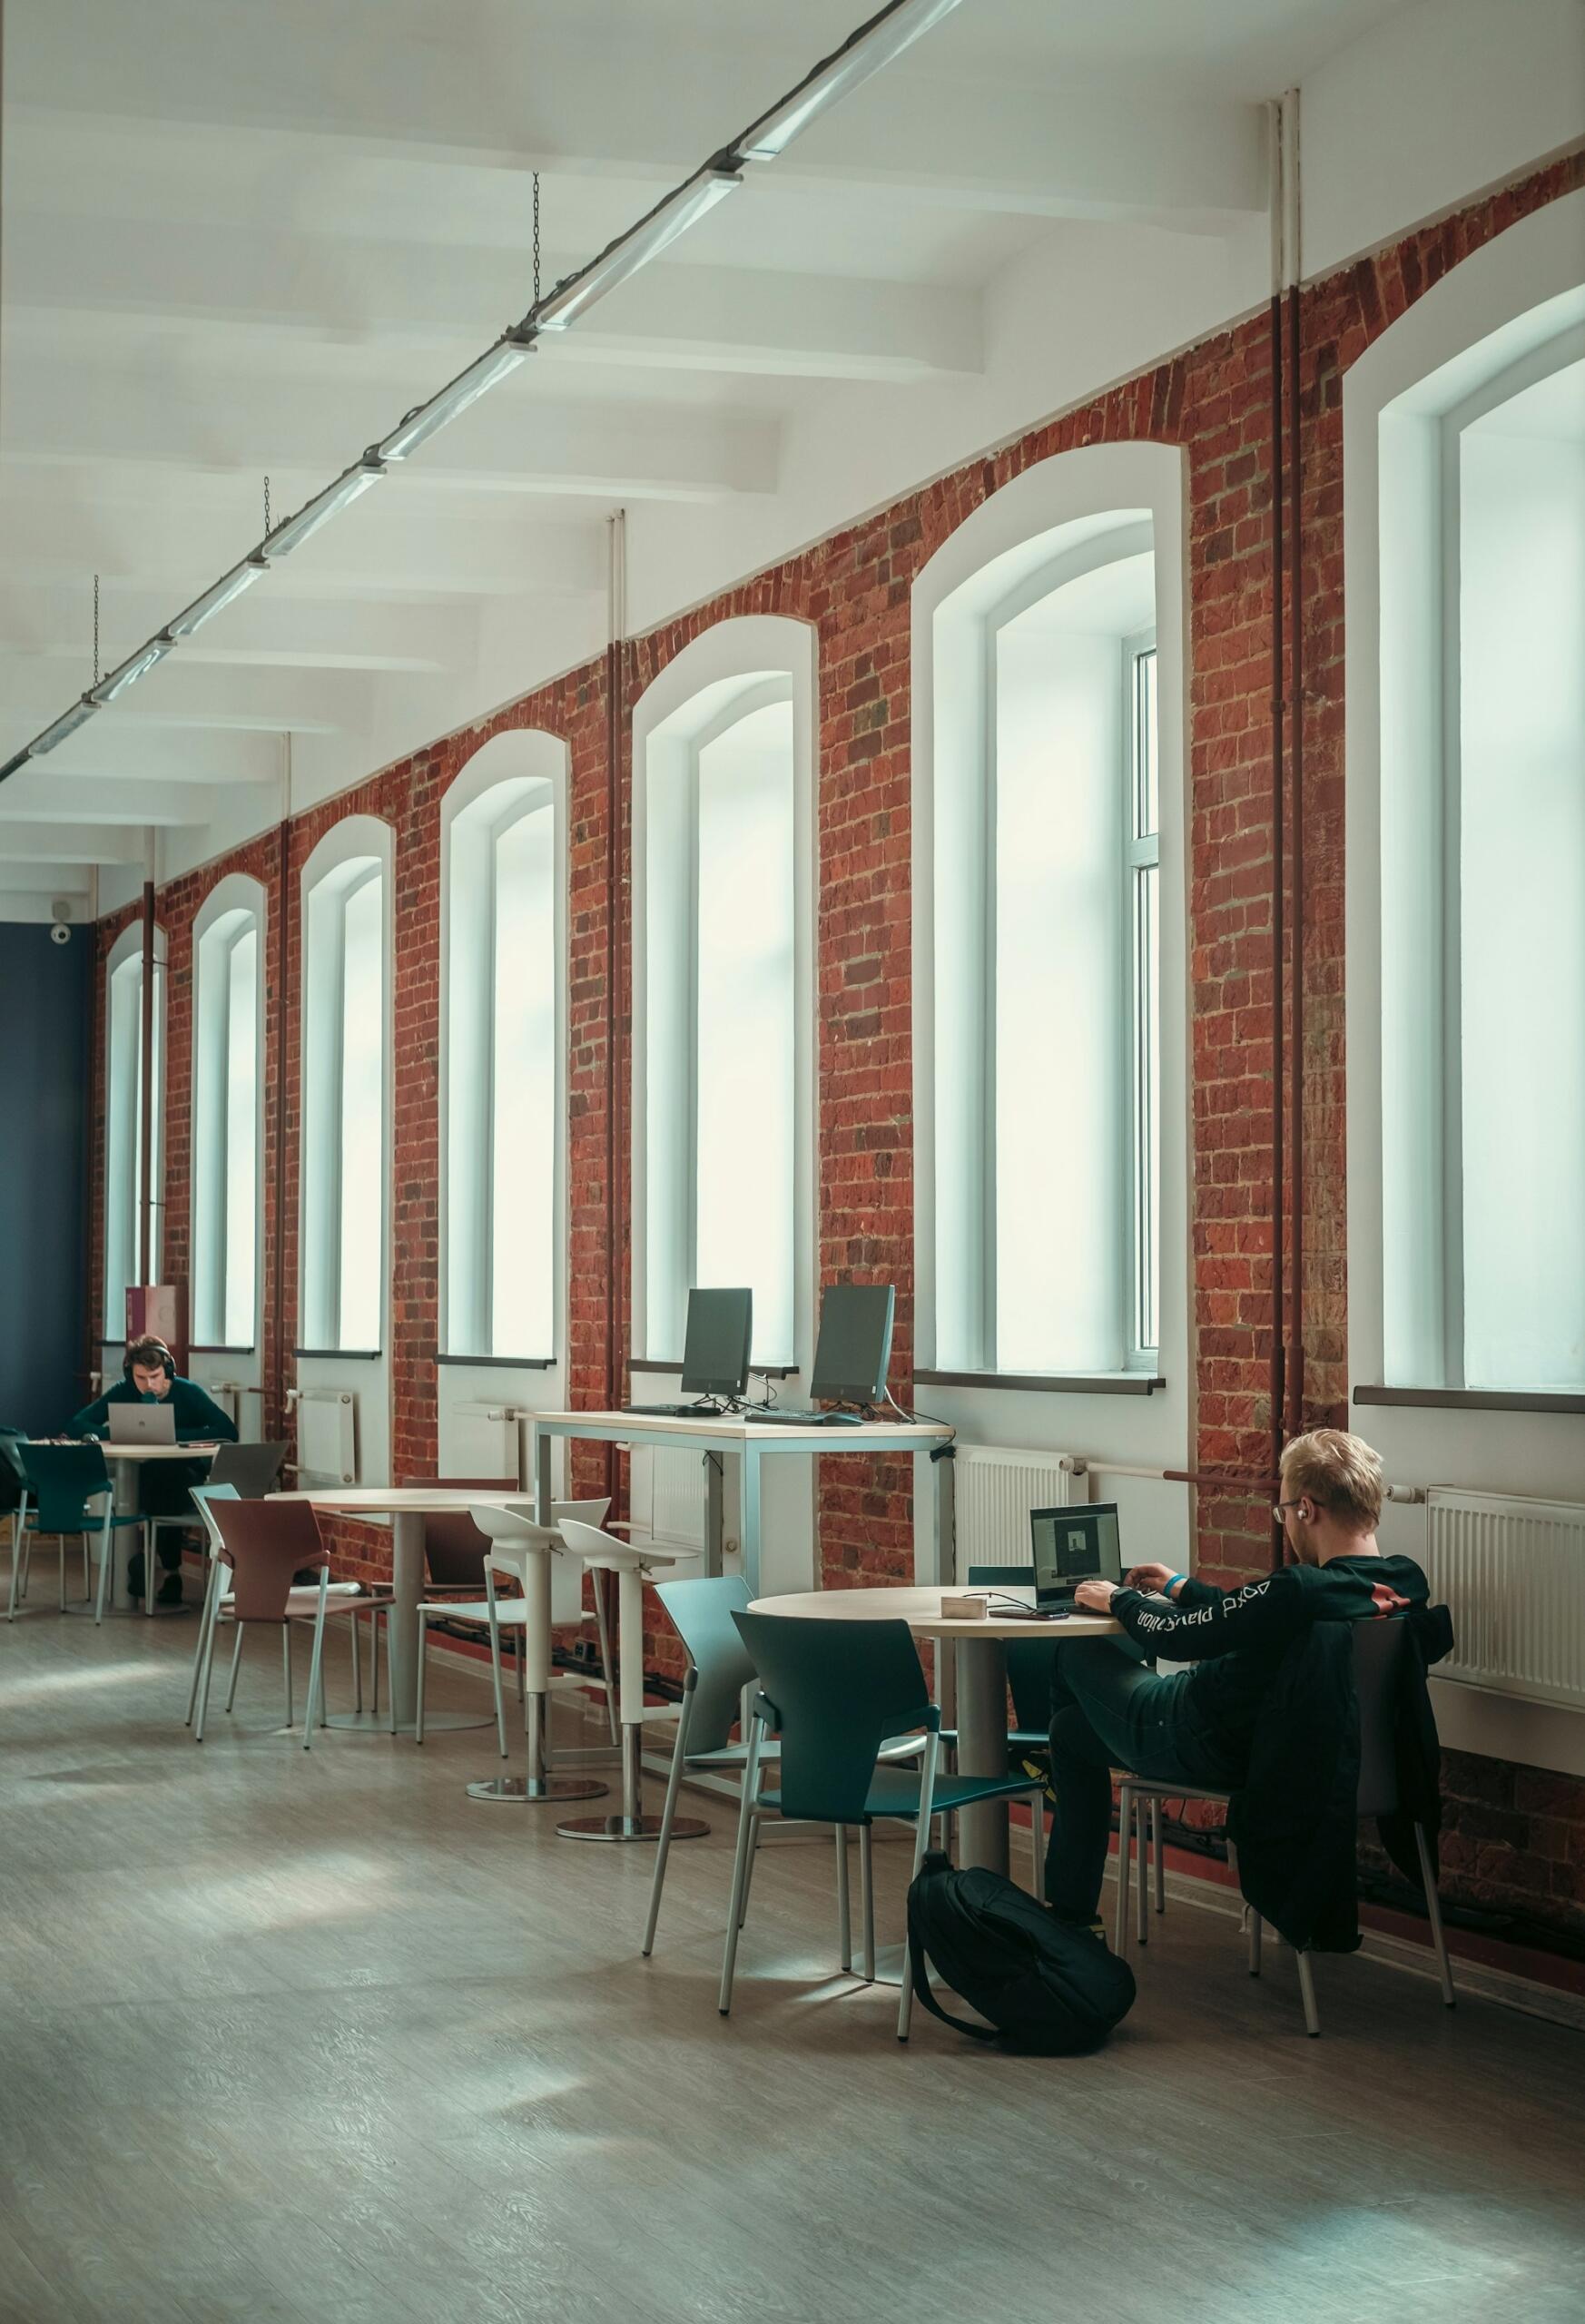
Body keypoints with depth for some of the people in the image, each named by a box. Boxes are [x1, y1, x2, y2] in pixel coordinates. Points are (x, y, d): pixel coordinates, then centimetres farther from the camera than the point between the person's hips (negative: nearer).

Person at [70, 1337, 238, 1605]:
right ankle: (171, 1571, -22)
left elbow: (228, 1432, -19)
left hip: (187, 1479, -2)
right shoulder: (124, 1392, -1)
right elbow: (78, 1425, -7)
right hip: (143, 1478, 2)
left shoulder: (188, 1393, -8)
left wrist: (173, 1435, -22)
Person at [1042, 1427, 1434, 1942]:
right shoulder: (1408, 1583, -10)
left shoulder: (1300, 1592, -36)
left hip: (1200, 1749, -8)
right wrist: (1181, 1588, 18)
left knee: (1078, 1655, 20)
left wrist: (1119, 1599, -1)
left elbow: (1174, 1636, -22)